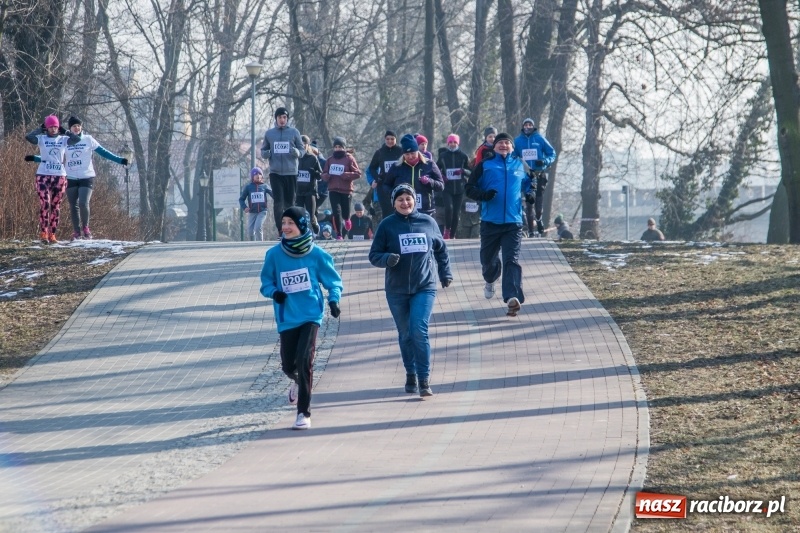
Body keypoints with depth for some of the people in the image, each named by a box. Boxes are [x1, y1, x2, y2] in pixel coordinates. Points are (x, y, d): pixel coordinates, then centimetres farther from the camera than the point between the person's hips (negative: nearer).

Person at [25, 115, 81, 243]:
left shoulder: (63, 139, 7)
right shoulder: (41, 138, 1)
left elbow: (77, 139, -9)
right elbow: (28, 137, -15)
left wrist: (64, 131, -1)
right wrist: (40, 129, -5)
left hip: (60, 175, 3)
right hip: (43, 175, -3)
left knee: (56, 206, 5)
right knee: (45, 204, -12)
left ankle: (52, 234, 10)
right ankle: (43, 232, -7)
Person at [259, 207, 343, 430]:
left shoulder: (316, 254, -6)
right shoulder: (274, 255, -2)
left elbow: (334, 281, 4)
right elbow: (266, 282, 9)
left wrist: (333, 300, -13)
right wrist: (274, 292, -13)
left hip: (311, 314, -2)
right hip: (287, 317, 2)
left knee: (304, 360, -16)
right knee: (288, 365, 7)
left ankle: (304, 413, -7)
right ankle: (297, 380, 47)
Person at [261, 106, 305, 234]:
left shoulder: (294, 132, 4)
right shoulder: (269, 133, 8)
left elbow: (302, 150, 6)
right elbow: (263, 151, 14)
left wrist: (296, 152, -17)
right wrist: (267, 153, -10)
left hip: (291, 172, 0)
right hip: (275, 172, 0)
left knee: (290, 202, 5)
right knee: (278, 201, -8)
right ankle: (280, 230, -9)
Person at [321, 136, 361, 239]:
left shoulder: (349, 159, 0)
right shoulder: (330, 160, 10)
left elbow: (358, 173, -4)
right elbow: (324, 175, 16)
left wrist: (345, 175, -17)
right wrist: (326, 176, -8)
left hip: (346, 190, -2)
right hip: (333, 190, 2)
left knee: (345, 213, 4)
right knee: (336, 211, -11)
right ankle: (339, 234, -5)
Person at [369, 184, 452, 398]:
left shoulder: (428, 222, 3)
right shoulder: (387, 225, -1)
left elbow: (441, 249, 18)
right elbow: (374, 255, -1)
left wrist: (445, 273, 15)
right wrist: (387, 259, -21)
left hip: (424, 287, -1)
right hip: (397, 290, 1)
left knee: (419, 331, -14)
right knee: (405, 335, 10)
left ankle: (424, 380, -12)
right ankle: (411, 375, 25)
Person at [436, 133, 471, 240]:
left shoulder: (463, 156, 4)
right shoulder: (443, 155, 6)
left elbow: (470, 171, 7)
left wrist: (463, 171, -14)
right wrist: (441, 176, -5)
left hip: (459, 188, 1)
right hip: (447, 188, -1)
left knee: (456, 212, 2)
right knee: (449, 207, -21)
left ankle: (452, 235, 13)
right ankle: (447, 229, -2)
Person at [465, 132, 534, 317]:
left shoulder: (519, 165, 9)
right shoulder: (485, 165, 2)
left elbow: (527, 183, 27)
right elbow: (470, 189, 2)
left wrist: (530, 194, 5)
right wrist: (484, 195, -18)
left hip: (513, 221, 0)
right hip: (490, 221, 0)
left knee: (512, 260, -13)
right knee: (488, 259, 15)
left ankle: (513, 297, -23)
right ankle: (490, 281, 48)